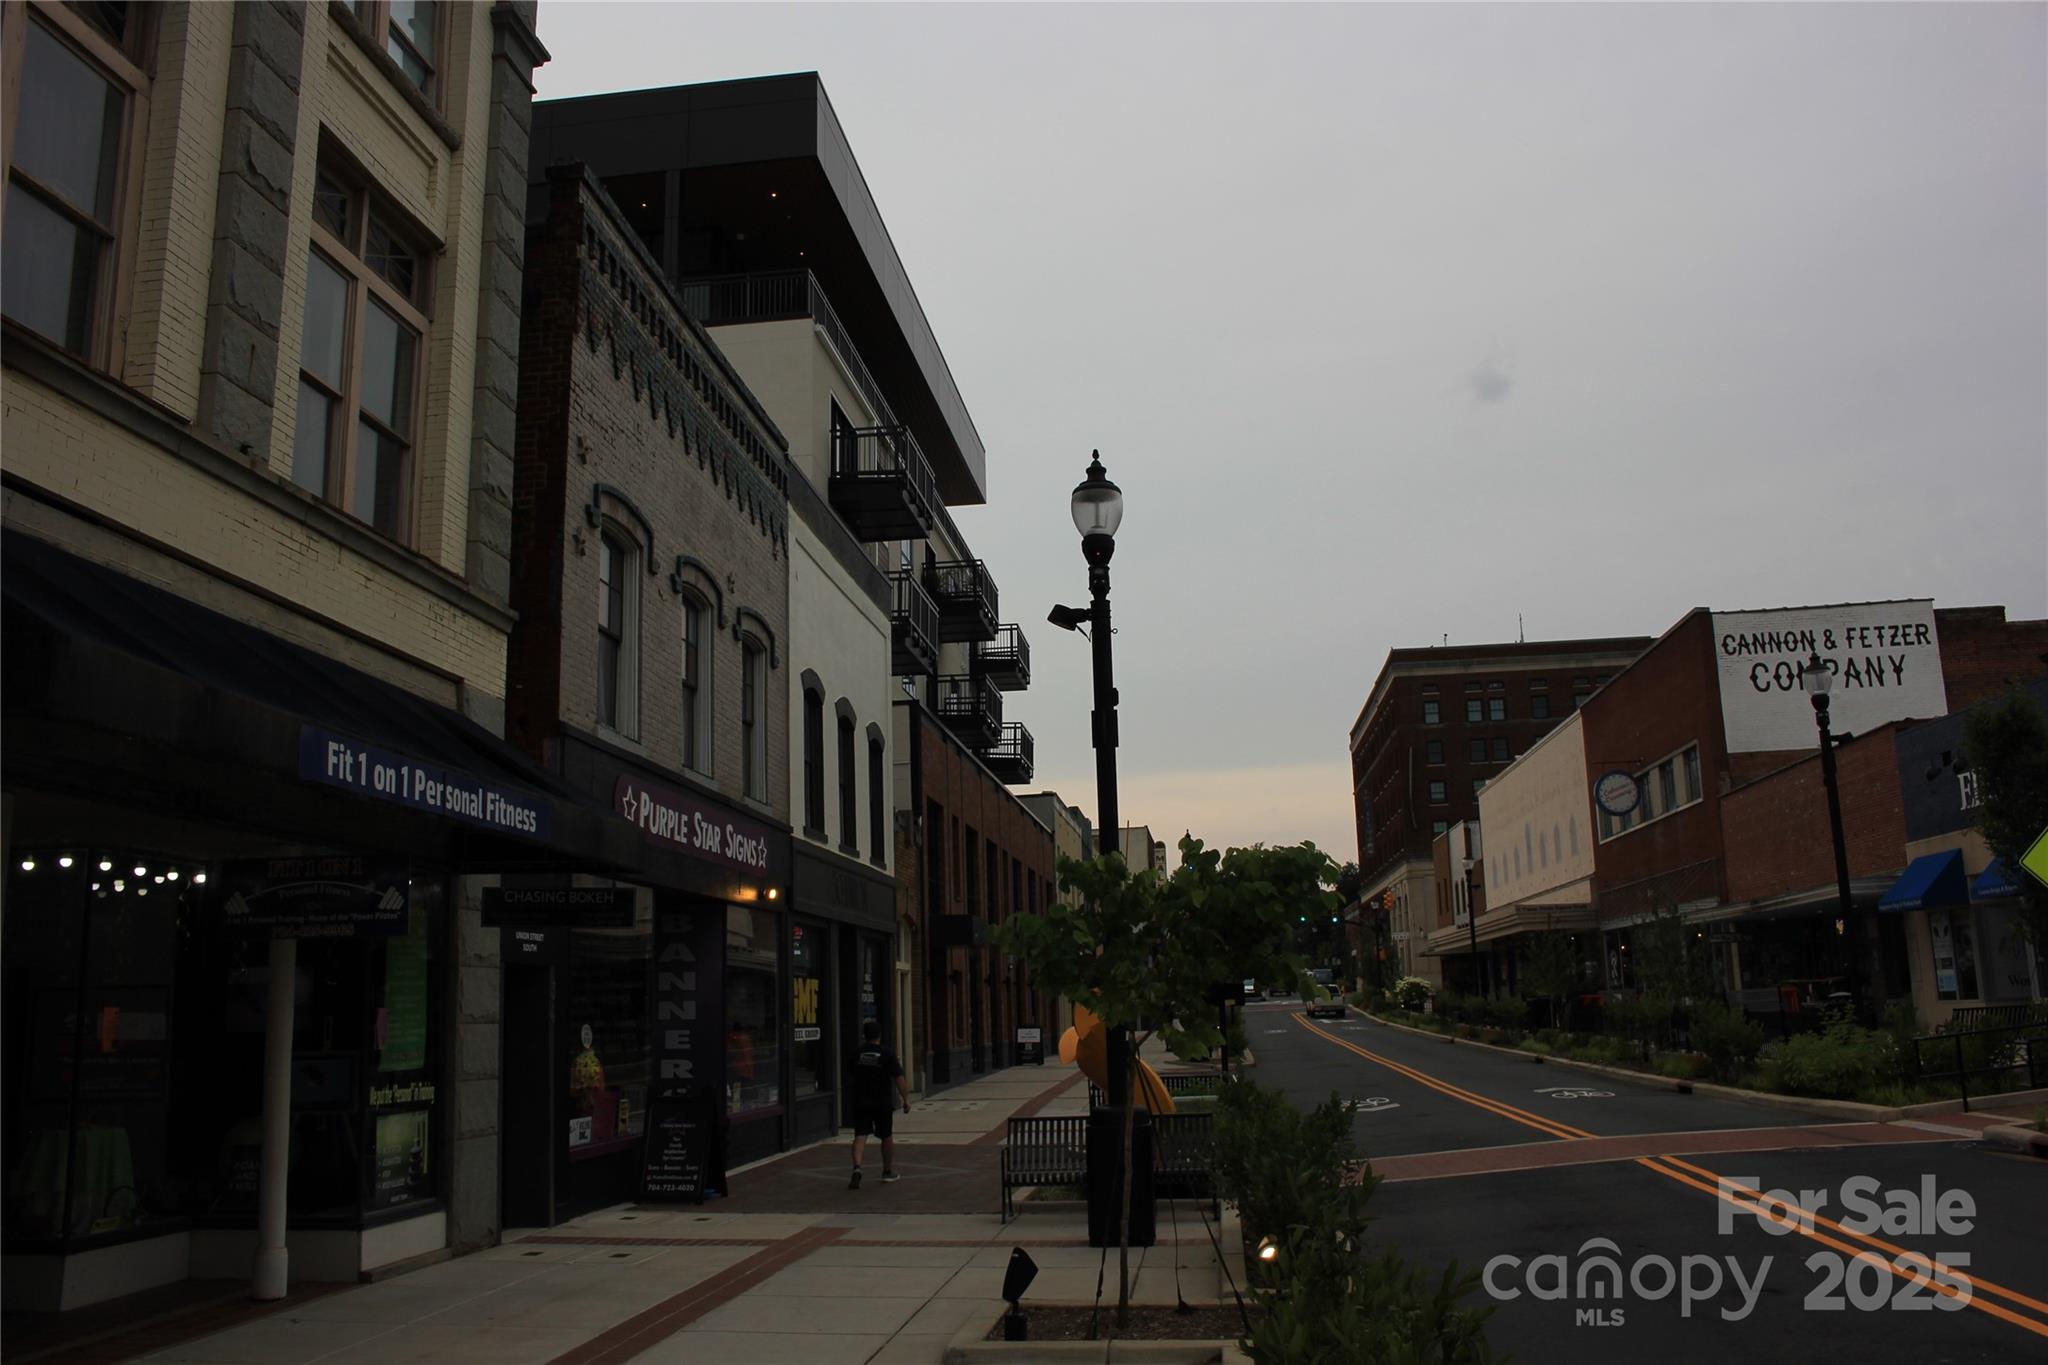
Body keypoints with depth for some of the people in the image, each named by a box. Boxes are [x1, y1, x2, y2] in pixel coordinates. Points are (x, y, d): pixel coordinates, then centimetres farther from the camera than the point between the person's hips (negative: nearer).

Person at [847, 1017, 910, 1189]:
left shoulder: (857, 1054, 3)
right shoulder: (887, 1054, -7)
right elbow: (899, 1079, -10)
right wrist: (906, 1099, -3)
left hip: (860, 1102, 2)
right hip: (883, 1103, -1)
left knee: (860, 1136, -2)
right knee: (887, 1137, 15)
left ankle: (857, 1167, -24)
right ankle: (888, 1172, 25)